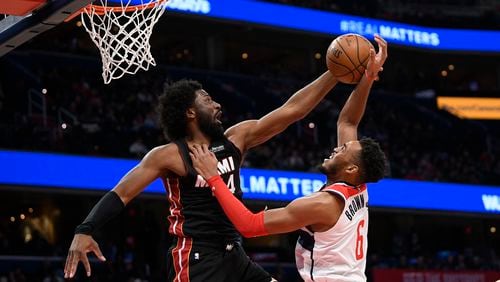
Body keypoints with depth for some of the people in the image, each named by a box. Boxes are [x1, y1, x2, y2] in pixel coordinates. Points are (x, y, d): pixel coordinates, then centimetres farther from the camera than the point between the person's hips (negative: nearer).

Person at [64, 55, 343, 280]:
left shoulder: (236, 139, 7)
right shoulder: (169, 155, -8)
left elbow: (291, 111, 5)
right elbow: (121, 194, -10)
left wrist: (335, 73, 0)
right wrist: (84, 230, -25)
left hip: (233, 255, 8)